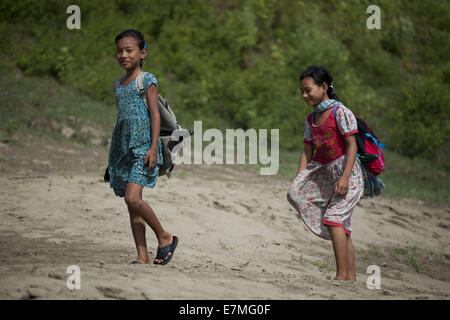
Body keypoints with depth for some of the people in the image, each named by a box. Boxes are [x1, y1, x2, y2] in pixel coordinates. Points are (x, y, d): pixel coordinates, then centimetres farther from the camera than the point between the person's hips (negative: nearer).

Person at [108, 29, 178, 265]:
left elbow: (155, 115, -7)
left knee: (132, 198, -19)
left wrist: (153, 147, -16)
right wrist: (113, 154, 22)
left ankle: (165, 237, -2)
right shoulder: (119, 84, 16)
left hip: (143, 147, -7)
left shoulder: (147, 81, -3)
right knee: (132, 204, 4)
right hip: (124, 148, 7)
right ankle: (142, 256, 6)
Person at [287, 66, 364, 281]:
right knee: (342, 226, 4)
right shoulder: (311, 120, 13)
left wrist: (345, 177, -22)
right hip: (325, 174, 7)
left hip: (348, 173, -7)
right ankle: (351, 276, 5)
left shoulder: (340, 112, -9)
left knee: (333, 218, -18)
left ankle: (342, 274, -18)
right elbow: (308, 153, 13)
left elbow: (352, 145, -14)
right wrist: (298, 181, 4)